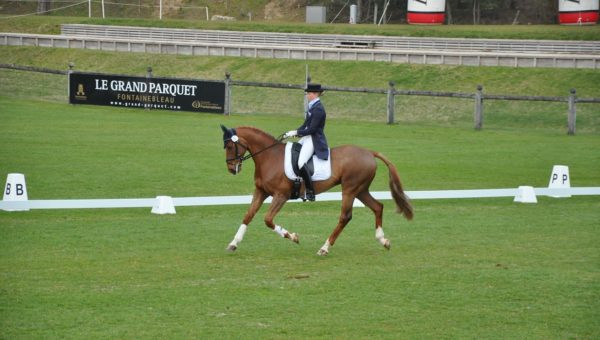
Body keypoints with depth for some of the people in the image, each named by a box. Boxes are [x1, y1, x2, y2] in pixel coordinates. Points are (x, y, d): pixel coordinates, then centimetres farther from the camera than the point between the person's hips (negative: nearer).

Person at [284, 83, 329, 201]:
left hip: (314, 140, -11)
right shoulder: (312, 106, 13)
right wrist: (293, 133, 6)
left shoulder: (318, 109, -18)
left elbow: (312, 129, -21)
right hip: (307, 138, 11)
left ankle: (310, 192, -17)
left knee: (301, 163, -23)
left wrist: (296, 132, -16)